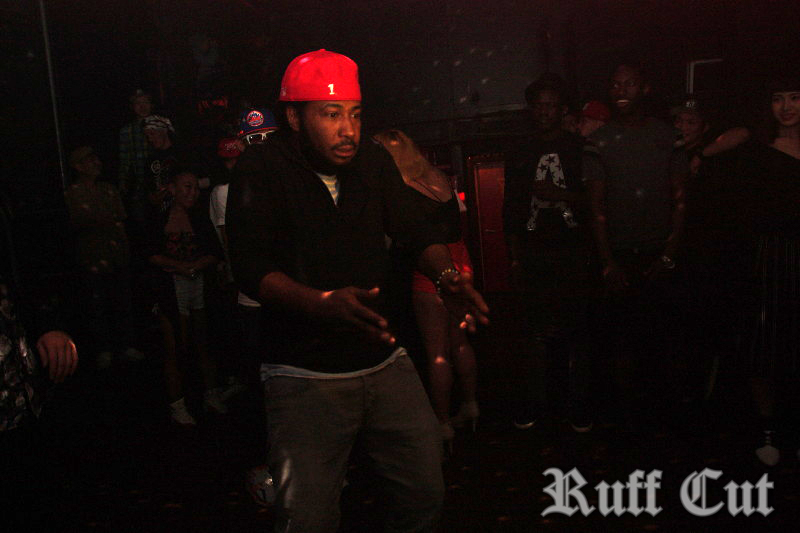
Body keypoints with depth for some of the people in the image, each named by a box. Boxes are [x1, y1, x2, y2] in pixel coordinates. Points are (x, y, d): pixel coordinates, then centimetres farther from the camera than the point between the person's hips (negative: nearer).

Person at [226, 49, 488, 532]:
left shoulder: (374, 160, 5)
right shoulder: (263, 168, -9)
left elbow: (417, 232, 3)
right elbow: (252, 270, -18)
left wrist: (446, 275, -19)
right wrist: (325, 303, -34)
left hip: (386, 364, 5)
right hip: (306, 378, -4)